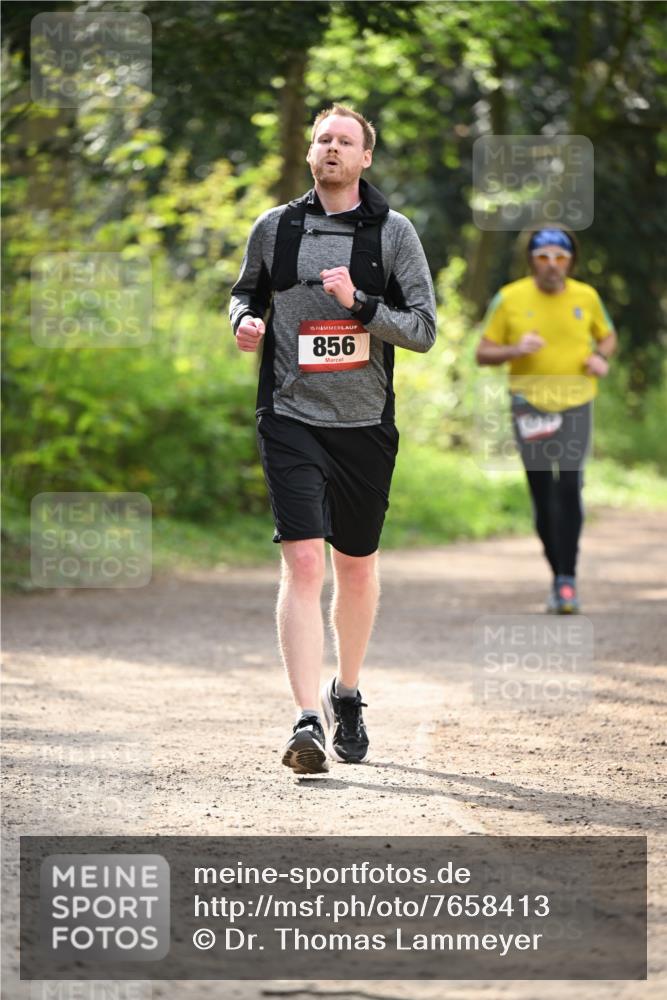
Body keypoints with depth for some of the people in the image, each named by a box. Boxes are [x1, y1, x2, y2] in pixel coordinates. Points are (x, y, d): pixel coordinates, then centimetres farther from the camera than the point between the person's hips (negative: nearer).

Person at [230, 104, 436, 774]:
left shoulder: (393, 233, 2)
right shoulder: (274, 229, 6)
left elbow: (424, 329, -2)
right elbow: (245, 291, 22)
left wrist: (359, 303, -17)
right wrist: (245, 319, -1)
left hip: (365, 424, 1)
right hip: (291, 419, -1)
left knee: (356, 566, 13)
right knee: (302, 562, -14)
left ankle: (346, 695, 35)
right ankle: (307, 721, -20)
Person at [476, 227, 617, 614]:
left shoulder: (587, 297, 3)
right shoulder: (509, 299, -2)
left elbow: (608, 336, 20)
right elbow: (484, 353, 2)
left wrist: (601, 357, -3)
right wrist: (516, 349, -18)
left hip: (575, 404, 0)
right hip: (530, 405, 0)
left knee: (569, 487, -16)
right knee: (543, 496, 3)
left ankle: (568, 580, -12)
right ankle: (559, 576, 18)